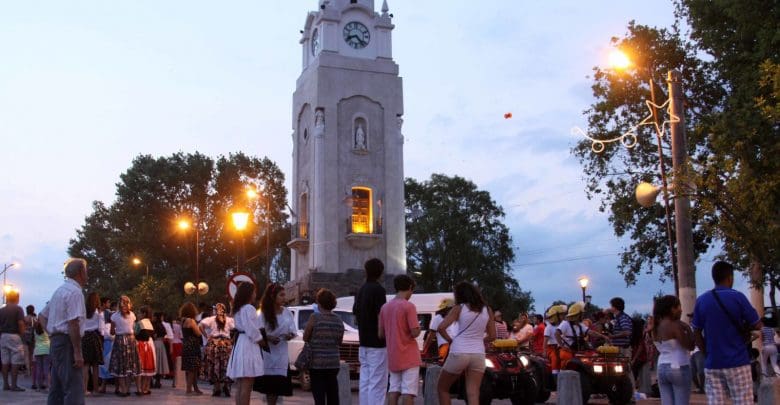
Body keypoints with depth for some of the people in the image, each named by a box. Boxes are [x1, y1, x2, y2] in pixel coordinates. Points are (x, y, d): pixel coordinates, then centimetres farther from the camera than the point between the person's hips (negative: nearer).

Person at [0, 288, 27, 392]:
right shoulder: (18, 309, -6)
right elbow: (21, 323, -14)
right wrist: (22, 334, -3)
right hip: (14, 336, -6)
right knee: (15, 362, -2)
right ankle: (14, 385, -4)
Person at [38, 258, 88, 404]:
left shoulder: (60, 290, 17)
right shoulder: (75, 292, -13)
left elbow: (42, 316, 24)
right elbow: (73, 324, -21)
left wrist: (52, 335, 15)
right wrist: (78, 352, -21)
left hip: (55, 341, 10)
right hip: (67, 342, -10)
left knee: (57, 389, 13)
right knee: (74, 389, -11)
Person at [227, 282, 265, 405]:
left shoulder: (238, 310, 18)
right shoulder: (249, 308, -12)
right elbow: (253, 331, -17)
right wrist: (262, 341, -2)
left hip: (240, 345, 10)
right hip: (248, 346, -10)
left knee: (241, 387, 13)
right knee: (246, 387, -9)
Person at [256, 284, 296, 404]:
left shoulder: (287, 312, 3)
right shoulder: (264, 313, -3)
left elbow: (293, 331, 4)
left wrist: (290, 335, -17)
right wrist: (268, 337, -26)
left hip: (282, 353, 2)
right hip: (267, 352, -2)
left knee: (279, 385, 5)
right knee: (269, 385, 1)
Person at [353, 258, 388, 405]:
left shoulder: (361, 290, 12)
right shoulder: (378, 290, -12)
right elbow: (381, 317, -17)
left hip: (363, 343, 8)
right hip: (377, 343, -8)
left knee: (365, 381, 10)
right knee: (377, 382, -5)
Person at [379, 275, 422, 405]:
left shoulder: (385, 307, 6)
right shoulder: (409, 306, -12)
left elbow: (381, 334, 9)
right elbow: (415, 332, -17)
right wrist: (419, 327, 4)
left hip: (393, 357, 6)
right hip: (408, 356, -6)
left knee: (394, 389, 11)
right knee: (408, 390, -3)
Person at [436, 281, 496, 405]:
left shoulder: (459, 308, -2)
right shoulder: (487, 310, 9)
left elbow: (441, 328, -11)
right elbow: (492, 336, 11)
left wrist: (450, 340, 5)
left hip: (459, 353, -3)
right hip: (478, 354, 3)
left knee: (442, 388, 16)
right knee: (473, 395, 3)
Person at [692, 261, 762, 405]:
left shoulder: (701, 300, 4)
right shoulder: (737, 297, -7)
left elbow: (696, 333, 7)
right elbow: (757, 325, -1)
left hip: (712, 364, 3)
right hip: (737, 362, -3)